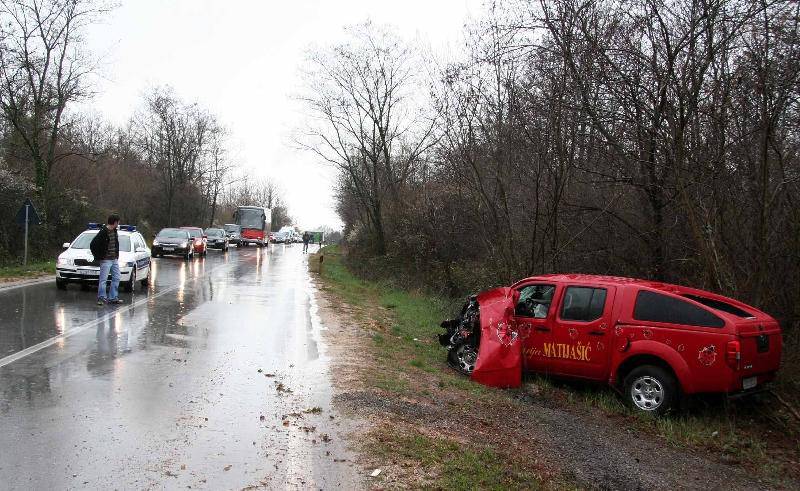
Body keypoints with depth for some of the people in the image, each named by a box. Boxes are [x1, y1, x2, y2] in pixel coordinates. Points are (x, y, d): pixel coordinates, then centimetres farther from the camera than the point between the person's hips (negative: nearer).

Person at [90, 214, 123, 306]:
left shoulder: (114, 231, 8)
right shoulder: (103, 232, -15)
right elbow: (93, 245, -15)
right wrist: (98, 256, -12)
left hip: (114, 260, 8)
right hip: (106, 260, -8)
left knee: (116, 278, 10)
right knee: (103, 280, -1)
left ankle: (113, 298, 18)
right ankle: (101, 298, 6)